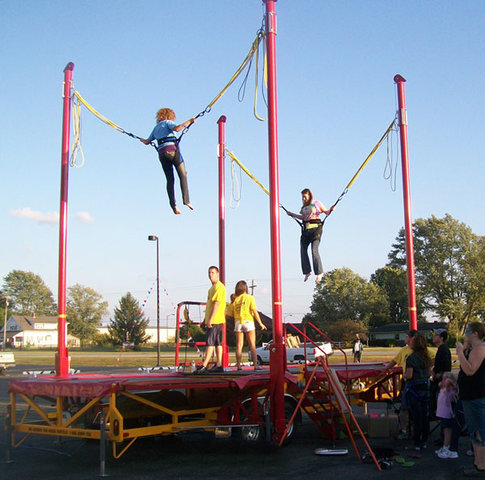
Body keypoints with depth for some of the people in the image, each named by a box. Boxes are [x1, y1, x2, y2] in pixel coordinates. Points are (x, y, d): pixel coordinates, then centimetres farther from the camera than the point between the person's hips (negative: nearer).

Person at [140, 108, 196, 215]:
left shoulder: (156, 128, 25)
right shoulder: (168, 122, 8)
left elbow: (147, 142, 26)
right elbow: (177, 128, -13)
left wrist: (142, 140, 47)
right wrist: (188, 122, -6)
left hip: (161, 153, 5)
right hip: (172, 149, -5)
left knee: (170, 180, 4)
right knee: (183, 175, 0)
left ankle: (173, 204, -10)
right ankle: (186, 200, -13)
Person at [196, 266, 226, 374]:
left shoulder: (219, 286, -12)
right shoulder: (213, 287, 20)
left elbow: (217, 303, -19)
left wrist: (210, 319, -23)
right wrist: (206, 319, 24)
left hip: (215, 320, -10)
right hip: (211, 320, 10)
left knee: (210, 343, -11)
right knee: (217, 343, 9)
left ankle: (204, 366, -14)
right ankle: (219, 365, 11)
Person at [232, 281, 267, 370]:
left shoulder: (235, 300, 7)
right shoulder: (250, 298, -1)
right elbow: (254, 312, -7)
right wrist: (260, 323, -3)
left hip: (238, 323, 3)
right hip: (248, 322, -3)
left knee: (239, 345, 5)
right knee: (252, 345, 1)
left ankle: (238, 365, -1)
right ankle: (255, 365, -5)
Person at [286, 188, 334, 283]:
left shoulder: (317, 203, 0)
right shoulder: (304, 206, 16)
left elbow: (326, 212, 3)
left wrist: (331, 210, -17)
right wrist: (292, 214, 31)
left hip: (315, 228, -7)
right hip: (306, 229, 7)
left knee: (314, 250, -16)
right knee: (303, 250, 3)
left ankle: (319, 272, -11)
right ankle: (307, 271, 17)